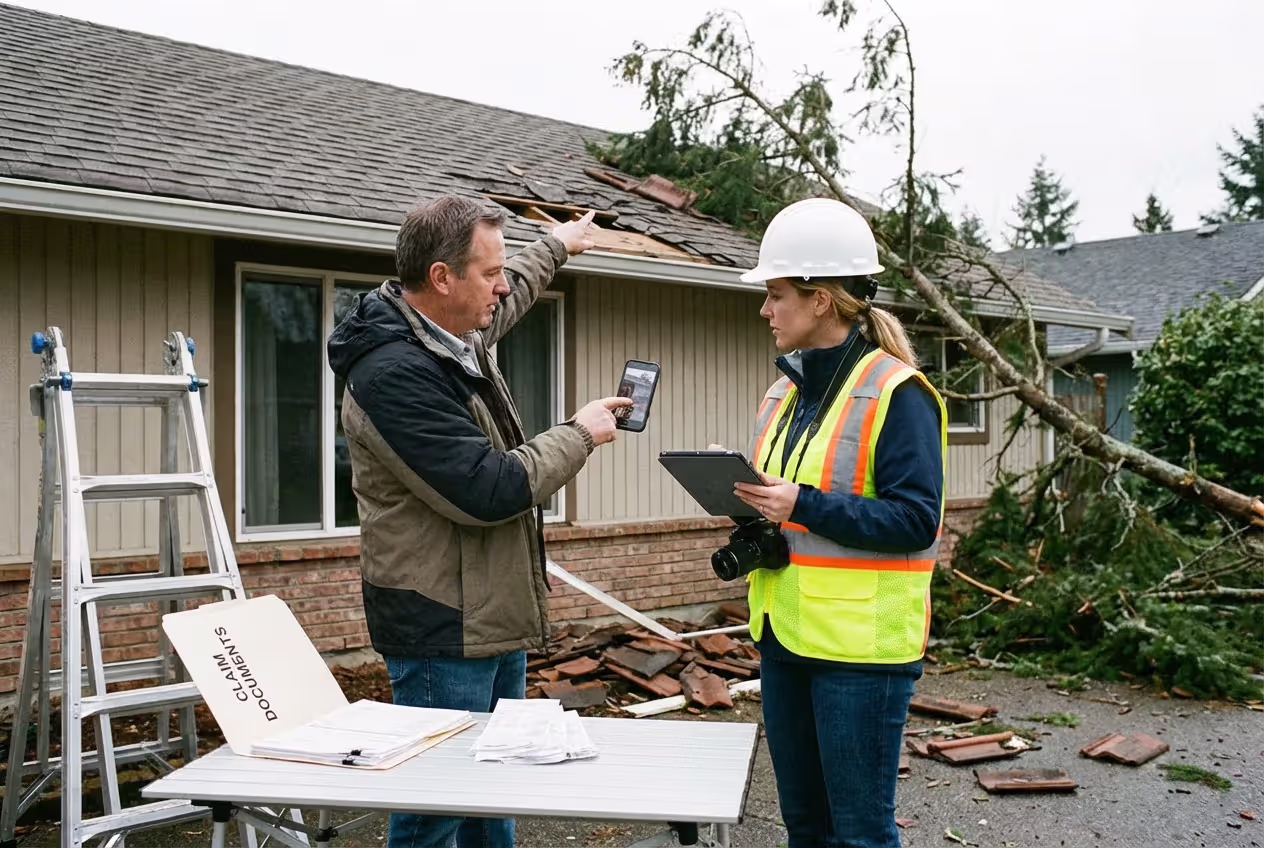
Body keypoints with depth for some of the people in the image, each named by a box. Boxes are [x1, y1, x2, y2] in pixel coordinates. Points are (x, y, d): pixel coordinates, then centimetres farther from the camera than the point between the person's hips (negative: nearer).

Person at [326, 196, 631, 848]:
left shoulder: (453, 335, 7)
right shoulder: (393, 374, -23)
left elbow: (505, 299, 32)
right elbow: (489, 490, -26)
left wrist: (556, 246, 46)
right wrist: (579, 435, -12)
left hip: (495, 619, 10)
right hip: (443, 631, -10)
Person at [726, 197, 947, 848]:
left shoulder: (896, 392, -14)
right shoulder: (785, 390, 11)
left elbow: (916, 521, -20)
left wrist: (803, 506, -26)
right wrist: (745, 493, -2)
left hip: (860, 647, -8)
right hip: (784, 633, 8)